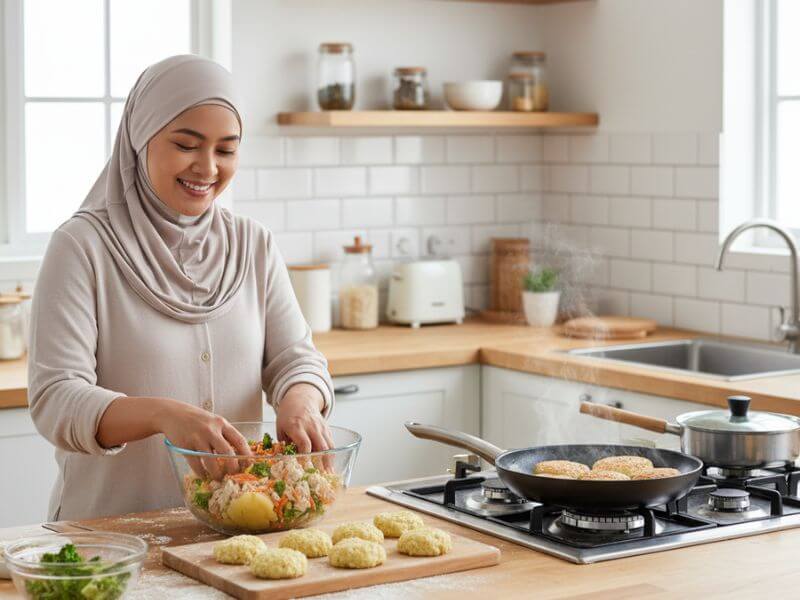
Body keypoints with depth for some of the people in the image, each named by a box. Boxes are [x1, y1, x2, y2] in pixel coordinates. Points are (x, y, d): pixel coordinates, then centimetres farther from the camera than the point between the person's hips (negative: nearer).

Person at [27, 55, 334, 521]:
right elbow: (56, 399, -13)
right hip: (110, 530, -3)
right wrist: (163, 414, -32)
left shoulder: (254, 246, 9)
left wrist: (300, 400, -18)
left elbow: (294, 357, 7)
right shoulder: (83, 247, -6)